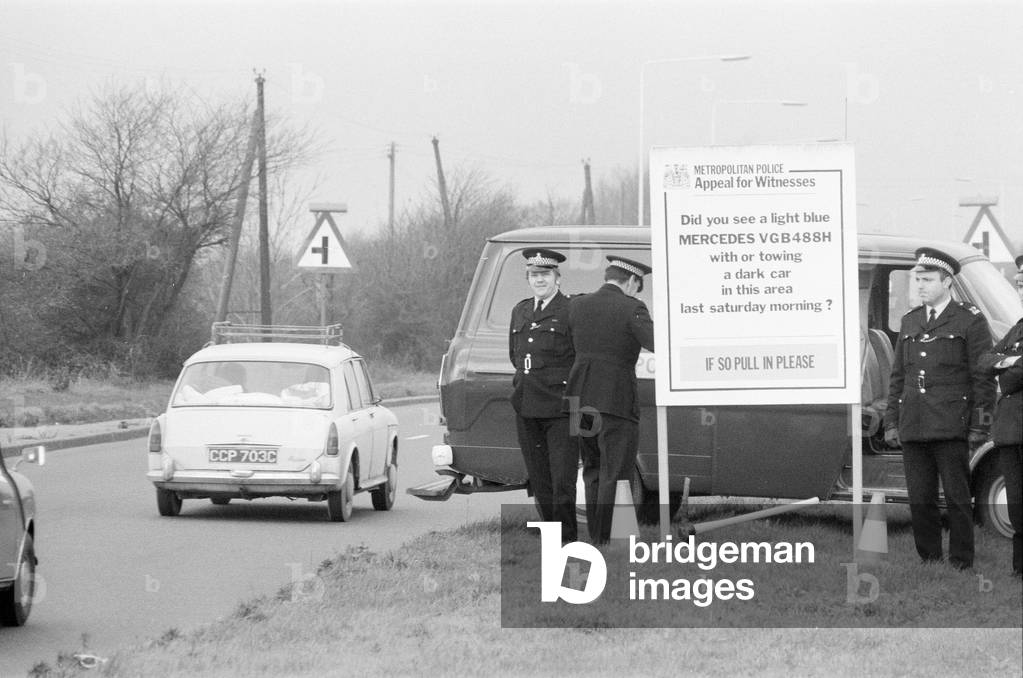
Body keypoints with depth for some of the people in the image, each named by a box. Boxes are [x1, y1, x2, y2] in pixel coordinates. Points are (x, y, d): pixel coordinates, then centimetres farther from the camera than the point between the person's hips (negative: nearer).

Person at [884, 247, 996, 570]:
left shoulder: (970, 321, 1)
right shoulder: (910, 322, 18)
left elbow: (983, 378, -2)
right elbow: (898, 376, 20)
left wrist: (979, 426, -8)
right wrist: (892, 421, 12)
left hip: (951, 428, -5)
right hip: (913, 429, 5)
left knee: (957, 500, -2)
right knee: (920, 502, 5)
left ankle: (961, 565, 3)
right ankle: (929, 563, 12)